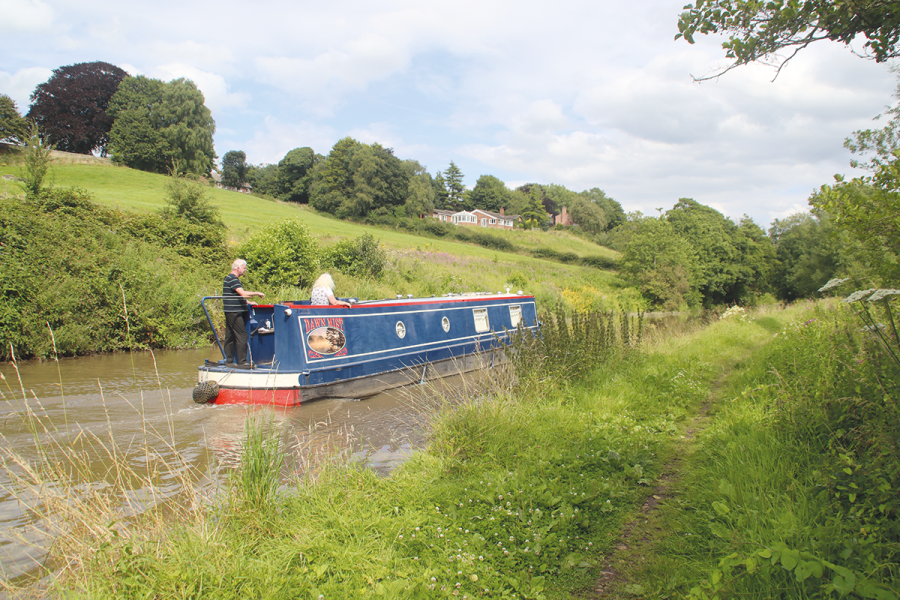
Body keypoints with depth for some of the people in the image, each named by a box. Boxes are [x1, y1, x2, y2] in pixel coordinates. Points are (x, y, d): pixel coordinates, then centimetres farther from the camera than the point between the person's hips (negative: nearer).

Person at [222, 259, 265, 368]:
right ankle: (242, 362, -6)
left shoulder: (230, 278, 19)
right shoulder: (232, 279, -13)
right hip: (234, 312, -10)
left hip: (231, 313, 10)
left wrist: (248, 302, 17)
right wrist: (257, 293, -13)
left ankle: (229, 361, 14)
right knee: (241, 336, -8)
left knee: (230, 337, 11)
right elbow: (243, 293, -23)